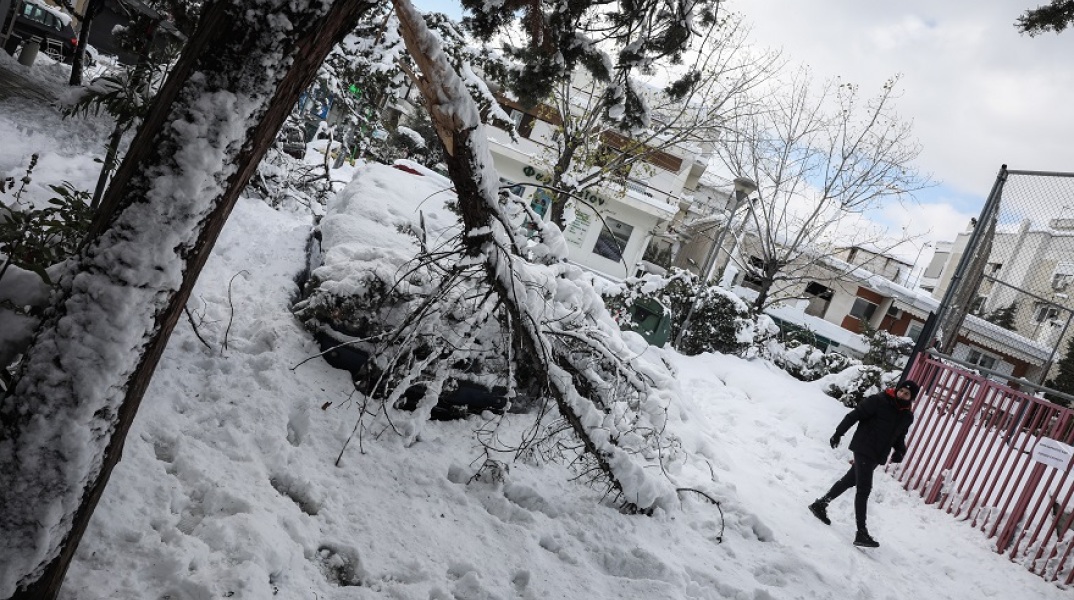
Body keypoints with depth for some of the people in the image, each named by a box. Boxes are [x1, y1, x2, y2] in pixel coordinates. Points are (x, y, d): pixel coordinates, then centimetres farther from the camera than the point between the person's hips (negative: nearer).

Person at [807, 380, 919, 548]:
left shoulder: (907, 416, 8)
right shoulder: (878, 401, -12)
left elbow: (899, 437, 20)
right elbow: (854, 416, -11)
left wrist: (900, 451, 1)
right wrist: (838, 433, -12)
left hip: (877, 457, 7)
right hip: (863, 449, -7)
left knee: (850, 481, 17)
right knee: (864, 488, -12)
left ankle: (820, 504, 31)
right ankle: (861, 533, -13)